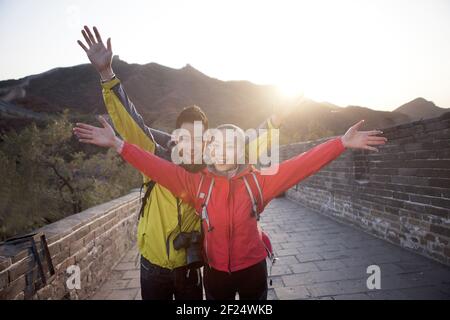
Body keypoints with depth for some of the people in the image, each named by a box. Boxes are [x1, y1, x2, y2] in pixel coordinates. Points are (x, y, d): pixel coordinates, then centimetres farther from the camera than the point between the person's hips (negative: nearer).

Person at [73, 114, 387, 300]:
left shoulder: (258, 181, -13)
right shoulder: (197, 183, -11)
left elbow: (299, 165, -18)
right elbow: (159, 167, -15)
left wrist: (341, 143, -24)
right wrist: (118, 144, -21)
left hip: (252, 268, 0)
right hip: (216, 271, 1)